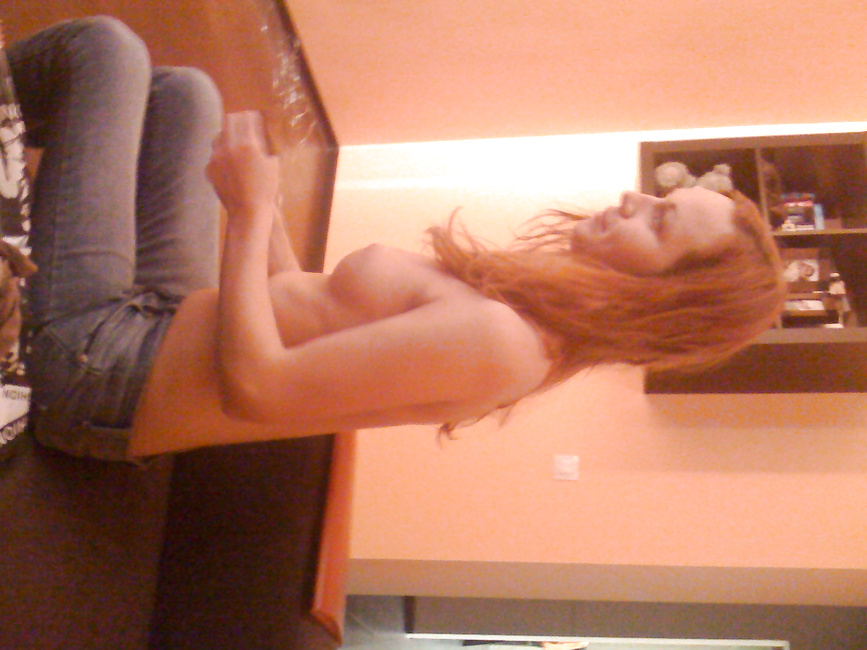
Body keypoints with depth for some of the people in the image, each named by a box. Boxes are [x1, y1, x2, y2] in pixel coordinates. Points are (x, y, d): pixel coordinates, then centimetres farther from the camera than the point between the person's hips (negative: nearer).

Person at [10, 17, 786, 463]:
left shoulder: (496, 337, -29)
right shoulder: (518, 316, 1)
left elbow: (254, 385, -32)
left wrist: (250, 209, -22)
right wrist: (261, 195, 7)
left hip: (97, 356, -8)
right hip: (170, 320, 8)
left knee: (108, 45, -3)